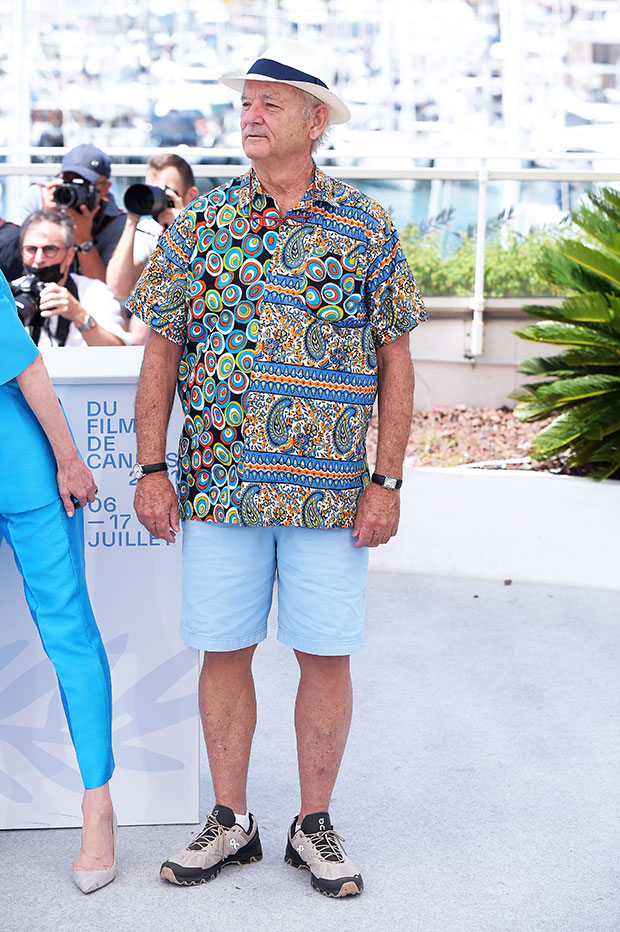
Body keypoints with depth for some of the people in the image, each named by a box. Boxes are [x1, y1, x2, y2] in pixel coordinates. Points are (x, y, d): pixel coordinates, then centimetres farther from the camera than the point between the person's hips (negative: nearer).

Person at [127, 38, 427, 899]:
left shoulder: (366, 228, 2)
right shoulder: (201, 222, 4)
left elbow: (396, 360, 3)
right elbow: (161, 350, 6)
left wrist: (387, 481, -4)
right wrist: (150, 469, -1)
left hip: (330, 492, -1)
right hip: (218, 481, 1)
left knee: (326, 657, 4)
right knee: (223, 652, 7)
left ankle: (314, 827, 20)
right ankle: (230, 822, 23)